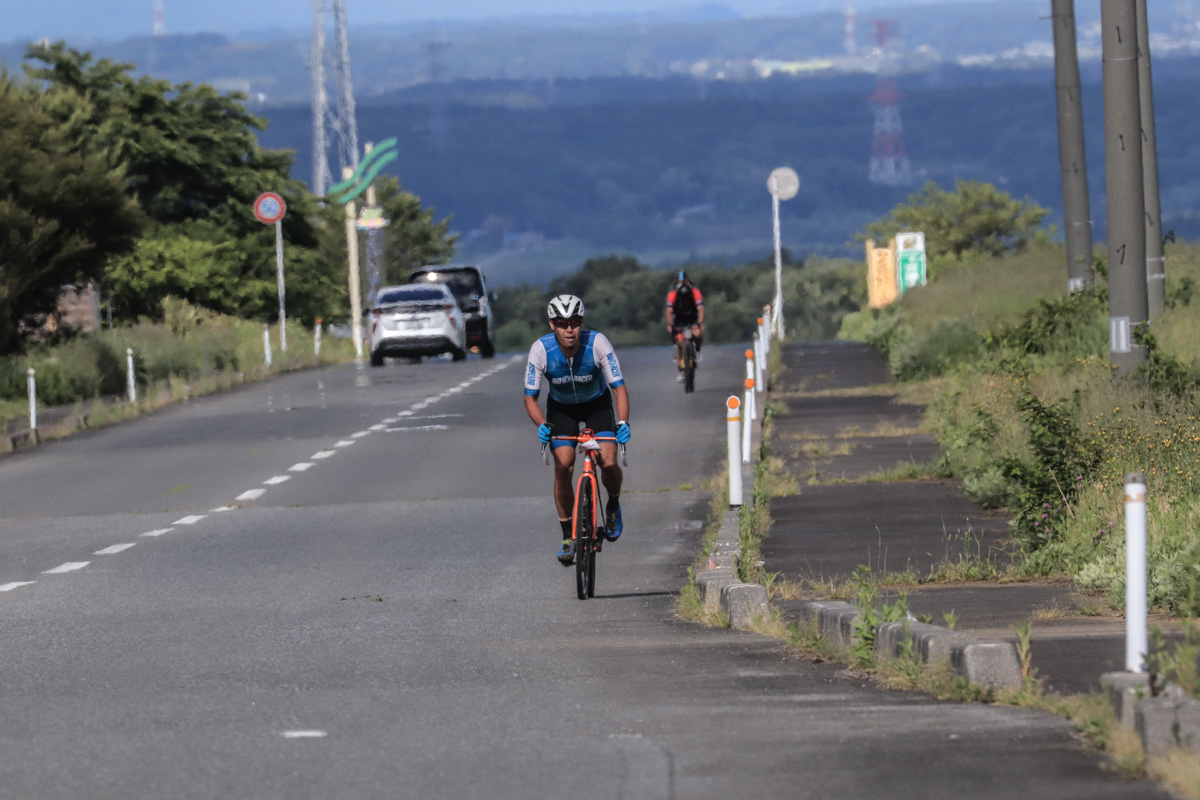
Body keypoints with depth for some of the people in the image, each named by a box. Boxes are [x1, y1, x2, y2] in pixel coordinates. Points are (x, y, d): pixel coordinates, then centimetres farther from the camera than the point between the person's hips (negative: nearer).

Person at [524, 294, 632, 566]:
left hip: (597, 404, 0)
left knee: (608, 463, -18)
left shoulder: (597, 343, -30)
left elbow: (619, 387, -28)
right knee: (563, 466, -17)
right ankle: (567, 536, -3)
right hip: (561, 408, 1)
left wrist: (623, 422, -44)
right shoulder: (541, 350, -27)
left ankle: (613, 505, 17)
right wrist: (541, 425, -42)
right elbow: (530, 397, -22)